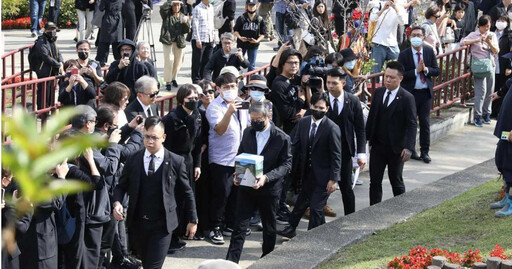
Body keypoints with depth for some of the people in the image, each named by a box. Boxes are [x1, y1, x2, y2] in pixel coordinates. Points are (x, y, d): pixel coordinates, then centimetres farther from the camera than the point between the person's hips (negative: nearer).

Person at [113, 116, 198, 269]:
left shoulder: (176, 162, -5)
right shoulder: (133, 160, 1)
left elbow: (187, 192, 4)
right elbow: (121, 186, 9)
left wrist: (192, 220, 9)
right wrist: (117, 202, -12)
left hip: (162, 225, -3)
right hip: (136, 223, 3)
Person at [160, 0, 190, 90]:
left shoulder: (182, 16, 10)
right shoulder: (167, 14, 0)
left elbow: (187, 30, 6)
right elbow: (163, 8, -22)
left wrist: (185, 22, -12)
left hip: (179, 41, 4)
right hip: (168, 40, -4)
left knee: (178, 62, 12)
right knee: (169, 60, -13)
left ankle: (173, 78, 34)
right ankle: (168, 82, -7)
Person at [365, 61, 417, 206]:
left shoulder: (407, 98, -13)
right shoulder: (378, 92, 2)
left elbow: (411, 124, -15)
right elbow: (372, 117, 10)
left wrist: (409, 147, -24)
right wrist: (366, 138, 7)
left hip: (396, 148, -4)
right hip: (377, 145, 4)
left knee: (396, 181, 9)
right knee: (375, 181, 6)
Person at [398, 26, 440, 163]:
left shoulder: (430, 52, 3)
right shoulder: (404, 54, -6)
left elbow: (436, 71, 4)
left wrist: (426, 69, -14)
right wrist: (416, 71, -20)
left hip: (425, 92, 2)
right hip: (410, 93, -2)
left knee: (425, 122, 3)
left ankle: (425, 151, 11)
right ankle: (411, 150, 18)